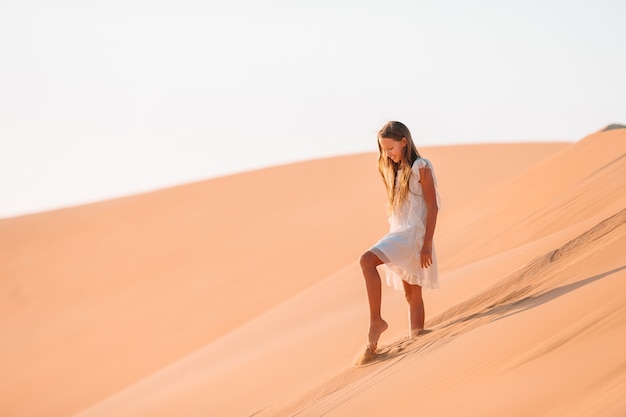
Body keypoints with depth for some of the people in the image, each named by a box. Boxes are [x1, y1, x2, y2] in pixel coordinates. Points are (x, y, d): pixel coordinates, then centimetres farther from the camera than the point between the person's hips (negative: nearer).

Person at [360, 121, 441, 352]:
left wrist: (427, 244, -16)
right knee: (411, 294, 7)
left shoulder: (420, 167, -6)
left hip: (413, 234, -8)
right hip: (398, 235, 8)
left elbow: (432, 206, -10)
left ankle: (376, 320, -23)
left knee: (367, 260, -25)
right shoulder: (397, 172, 18)